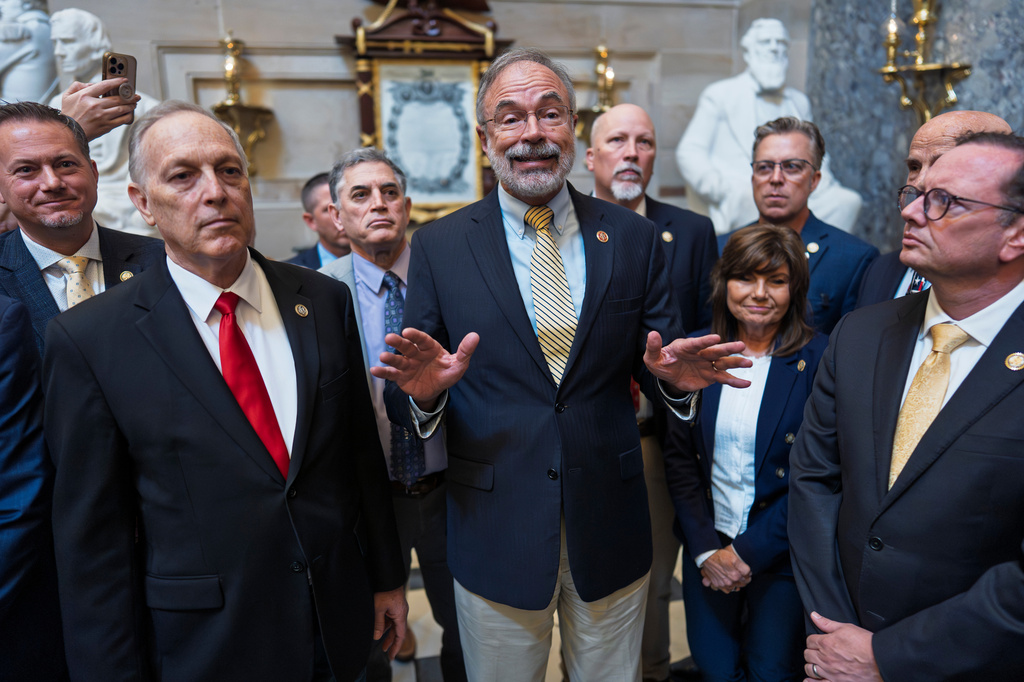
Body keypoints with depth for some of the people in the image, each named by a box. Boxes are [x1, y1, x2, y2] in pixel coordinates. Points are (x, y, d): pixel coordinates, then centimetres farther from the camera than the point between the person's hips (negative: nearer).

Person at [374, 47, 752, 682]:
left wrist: (673, 375, -20)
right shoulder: (439, 247, -4)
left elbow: (656, 359, 2)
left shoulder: (634, 238, 0)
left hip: (611, 528, 2)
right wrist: (423, 391, -26)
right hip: (495, 529, -1)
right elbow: (402, 402, -4)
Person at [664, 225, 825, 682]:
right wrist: (707, 549, -8)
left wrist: (747, 552, -14)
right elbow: (678, 457, -1)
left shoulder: (819, 360, -12)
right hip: (707, 544, 3)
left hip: (779, 553, -2)